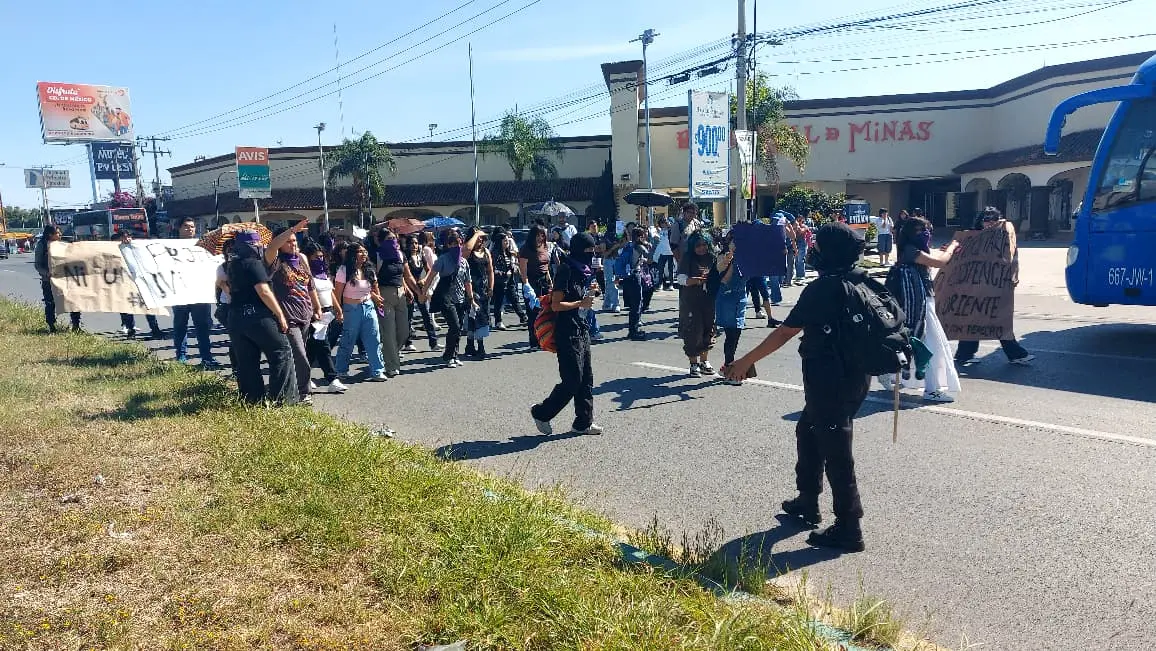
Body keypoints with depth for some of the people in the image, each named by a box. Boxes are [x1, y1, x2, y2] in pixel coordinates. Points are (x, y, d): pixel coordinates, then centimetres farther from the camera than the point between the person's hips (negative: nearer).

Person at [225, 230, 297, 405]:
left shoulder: (233, 265, 16)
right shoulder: (254, 263, -11)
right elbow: (264, 292, -17)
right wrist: (280, 315, -15)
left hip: (236, 317, 9)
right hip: (257, 316, -9)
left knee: (246, 362, 10)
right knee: (282, 352, 0)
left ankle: (252, 399, 15)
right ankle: (282, 398, -3)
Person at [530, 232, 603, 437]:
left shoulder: (583, 271, 13)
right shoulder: (566, 271, -14)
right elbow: (556, 305, -17)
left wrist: (590, 292, 5)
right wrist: (581, 303, -22)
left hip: (582, 330, 9)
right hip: (568, 333, -9)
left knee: (586, 378, 10)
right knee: (572, 380, -5)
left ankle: (583, 423, 18)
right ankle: (542, 413, 13)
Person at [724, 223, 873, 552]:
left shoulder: (822, 289, -18)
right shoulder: (862, 282, 5)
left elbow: (784, 333, -18)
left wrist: (745, 362, -11)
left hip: (830, 380, -9)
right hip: (856, 375, 9)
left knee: (836, 453, 0)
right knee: (808, 431, 24)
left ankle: (848, 530, 9)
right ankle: (807, 501, 36)